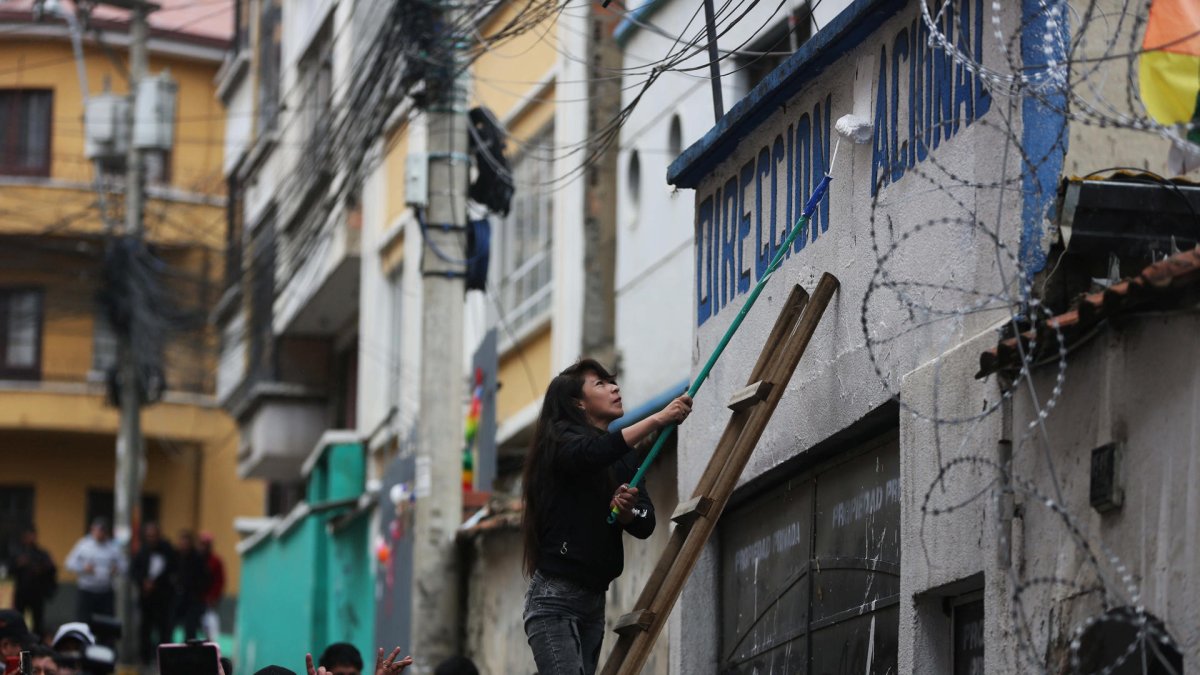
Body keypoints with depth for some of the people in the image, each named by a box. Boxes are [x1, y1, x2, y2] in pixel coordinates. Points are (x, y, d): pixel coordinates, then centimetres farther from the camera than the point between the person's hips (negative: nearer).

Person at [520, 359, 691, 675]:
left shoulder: (624, 458, 17)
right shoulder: (560, 439, -2)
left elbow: (646, 525, 10)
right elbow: (591, 454, -26)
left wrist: (627, 512, -14)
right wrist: (657, 420, -32)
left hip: (594, 600, 7)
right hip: (554, 597, -7)